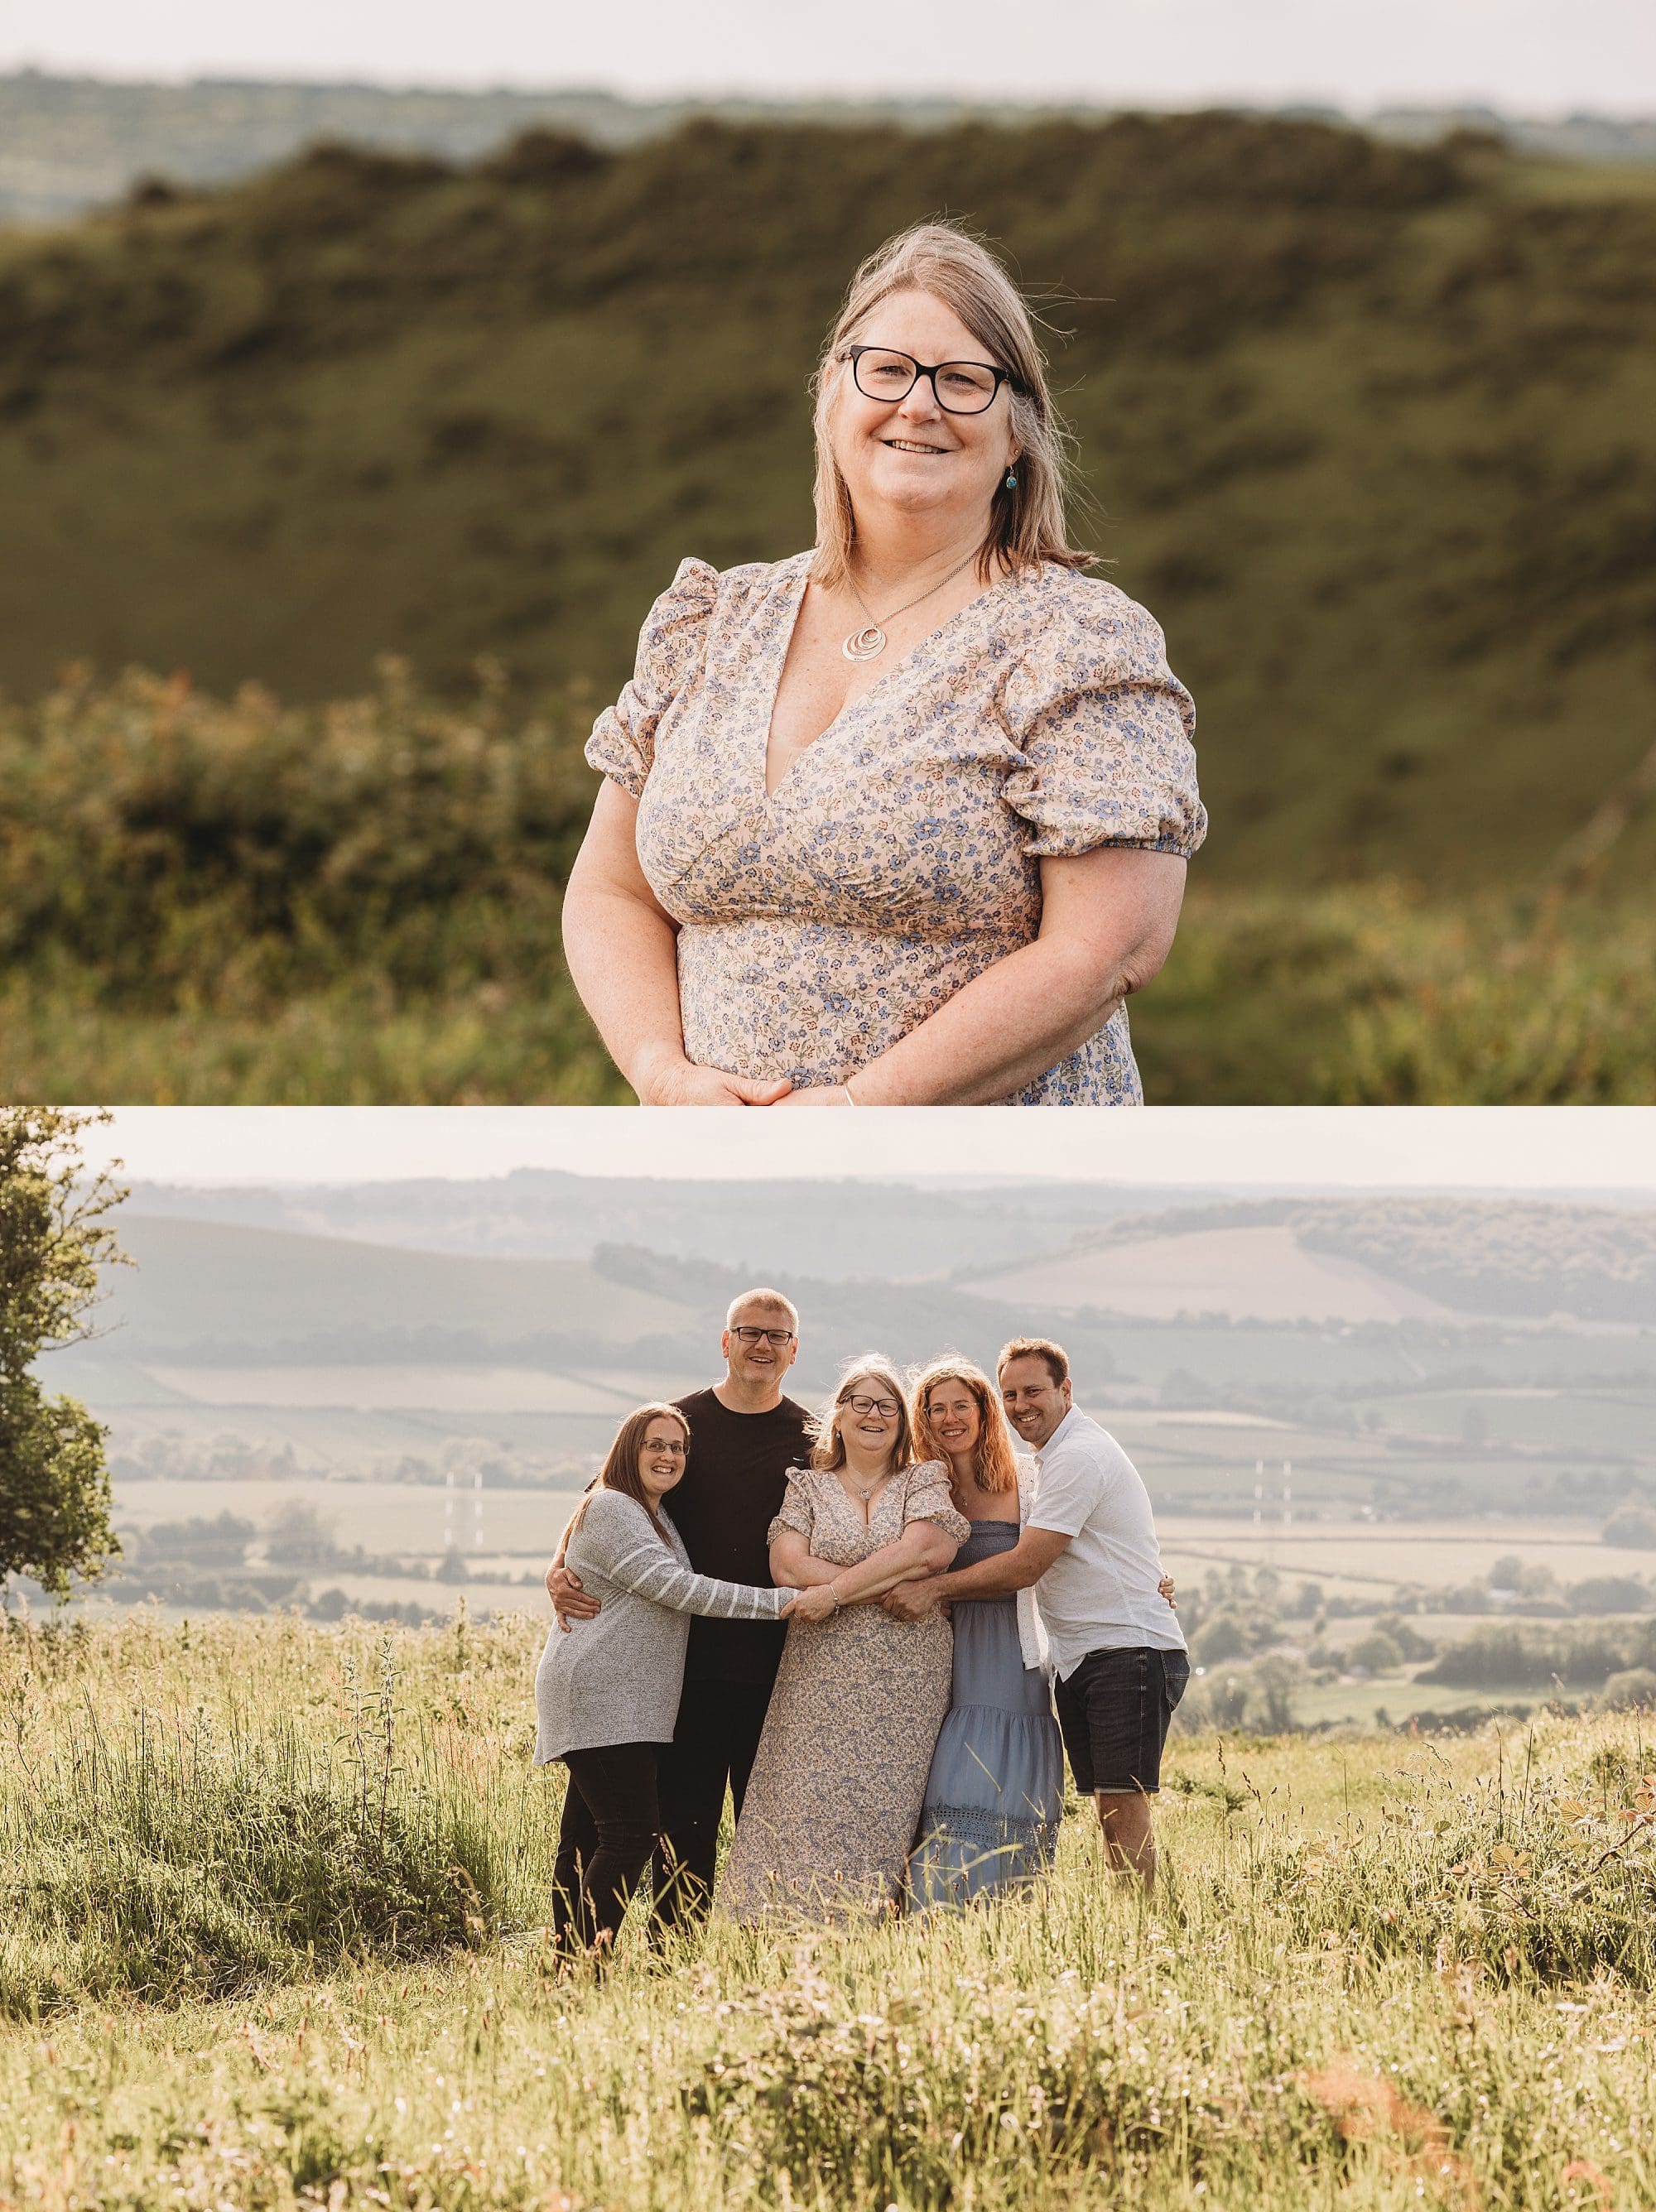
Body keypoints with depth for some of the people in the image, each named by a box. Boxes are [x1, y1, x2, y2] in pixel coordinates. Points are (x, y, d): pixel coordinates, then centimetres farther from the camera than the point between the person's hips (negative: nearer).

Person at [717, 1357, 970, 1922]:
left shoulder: (926, 1482, 10)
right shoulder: (808, 1488, 13)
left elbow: (926, 1548, -9)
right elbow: (787, 1565, -2)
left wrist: (835, 1590, -12)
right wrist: (886, 1586, -9)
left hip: (904, 1679, -1)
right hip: (820, 1678, 1)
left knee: (885, 1810, -6)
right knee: (805, 1810, -8)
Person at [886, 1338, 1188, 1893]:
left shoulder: (1078, 1457, -13)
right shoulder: (1055, 1456, 21)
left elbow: (1025, 1566, -17)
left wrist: (934, 1588, -13)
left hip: (1129, 1649, -10)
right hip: (1081, 1659, 10)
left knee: (1123, 1802, -15)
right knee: (1107, 1806, 5)